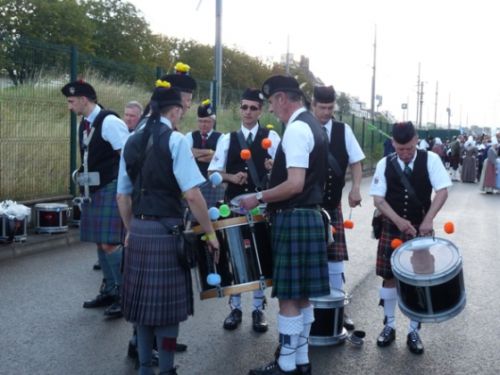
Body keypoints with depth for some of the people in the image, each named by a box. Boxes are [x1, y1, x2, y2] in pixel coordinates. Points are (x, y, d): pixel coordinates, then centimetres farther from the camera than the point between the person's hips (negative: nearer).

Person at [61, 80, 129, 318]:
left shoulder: (109, 122, -15)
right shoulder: (83, 125, 11)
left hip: (112, 189, -9)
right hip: (94, 189, 9)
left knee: (110, 243, -12)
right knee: (100, 242, 13)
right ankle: (109, 291, 26)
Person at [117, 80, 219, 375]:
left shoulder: (132, 142, 9)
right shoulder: (175, 140, -10)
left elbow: (123, 196, 13)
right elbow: (192, 195, -17)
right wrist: (211, 233, -8)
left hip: (138, 231, 6)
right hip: (166, 231, -6)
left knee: (143, 300, 15)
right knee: (166, 303, 4)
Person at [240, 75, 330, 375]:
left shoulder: (296, 128, -17)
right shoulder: (312, 125, 15)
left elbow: (295, 185, -24)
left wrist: (258, 198, -14)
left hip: (294, 219, -10)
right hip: (308, 216, 10)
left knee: (289, 296, -2)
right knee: (302, 294, 14)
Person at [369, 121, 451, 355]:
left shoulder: (430, 160, -6)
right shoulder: (384, 164, -2)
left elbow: (442, 191, -11)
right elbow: (378, 198, -5)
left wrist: (427, 220, -21)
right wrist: (398, 220, -19)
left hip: (421, 229, -1)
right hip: (392, 228, 1)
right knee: (389, 277, 7)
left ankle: (414, 331, 19)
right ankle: (389, 326, 24)